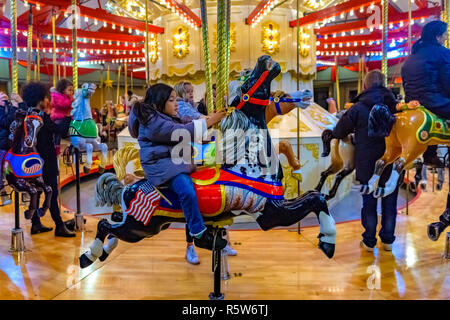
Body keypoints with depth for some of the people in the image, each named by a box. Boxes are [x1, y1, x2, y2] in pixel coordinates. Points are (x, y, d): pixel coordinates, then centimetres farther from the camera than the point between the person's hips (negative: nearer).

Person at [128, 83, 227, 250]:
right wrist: (209, 121, -16)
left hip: (175, 161, 11)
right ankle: (199, 235, -19)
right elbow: (181, 132, -21)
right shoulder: (152, 122, -16)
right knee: (187, 191, -27)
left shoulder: (167, 117, 17)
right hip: (161, 166, -11)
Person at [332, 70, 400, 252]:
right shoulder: (395, 106, -3)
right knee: (389, 203, 13)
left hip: (367, 165, -2)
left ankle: (369, 242, 17)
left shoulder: (358, 108, -11)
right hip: (391, 164, 2)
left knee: (369, 203, 9)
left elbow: (339, 132, -4)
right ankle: (387, 240, 23)